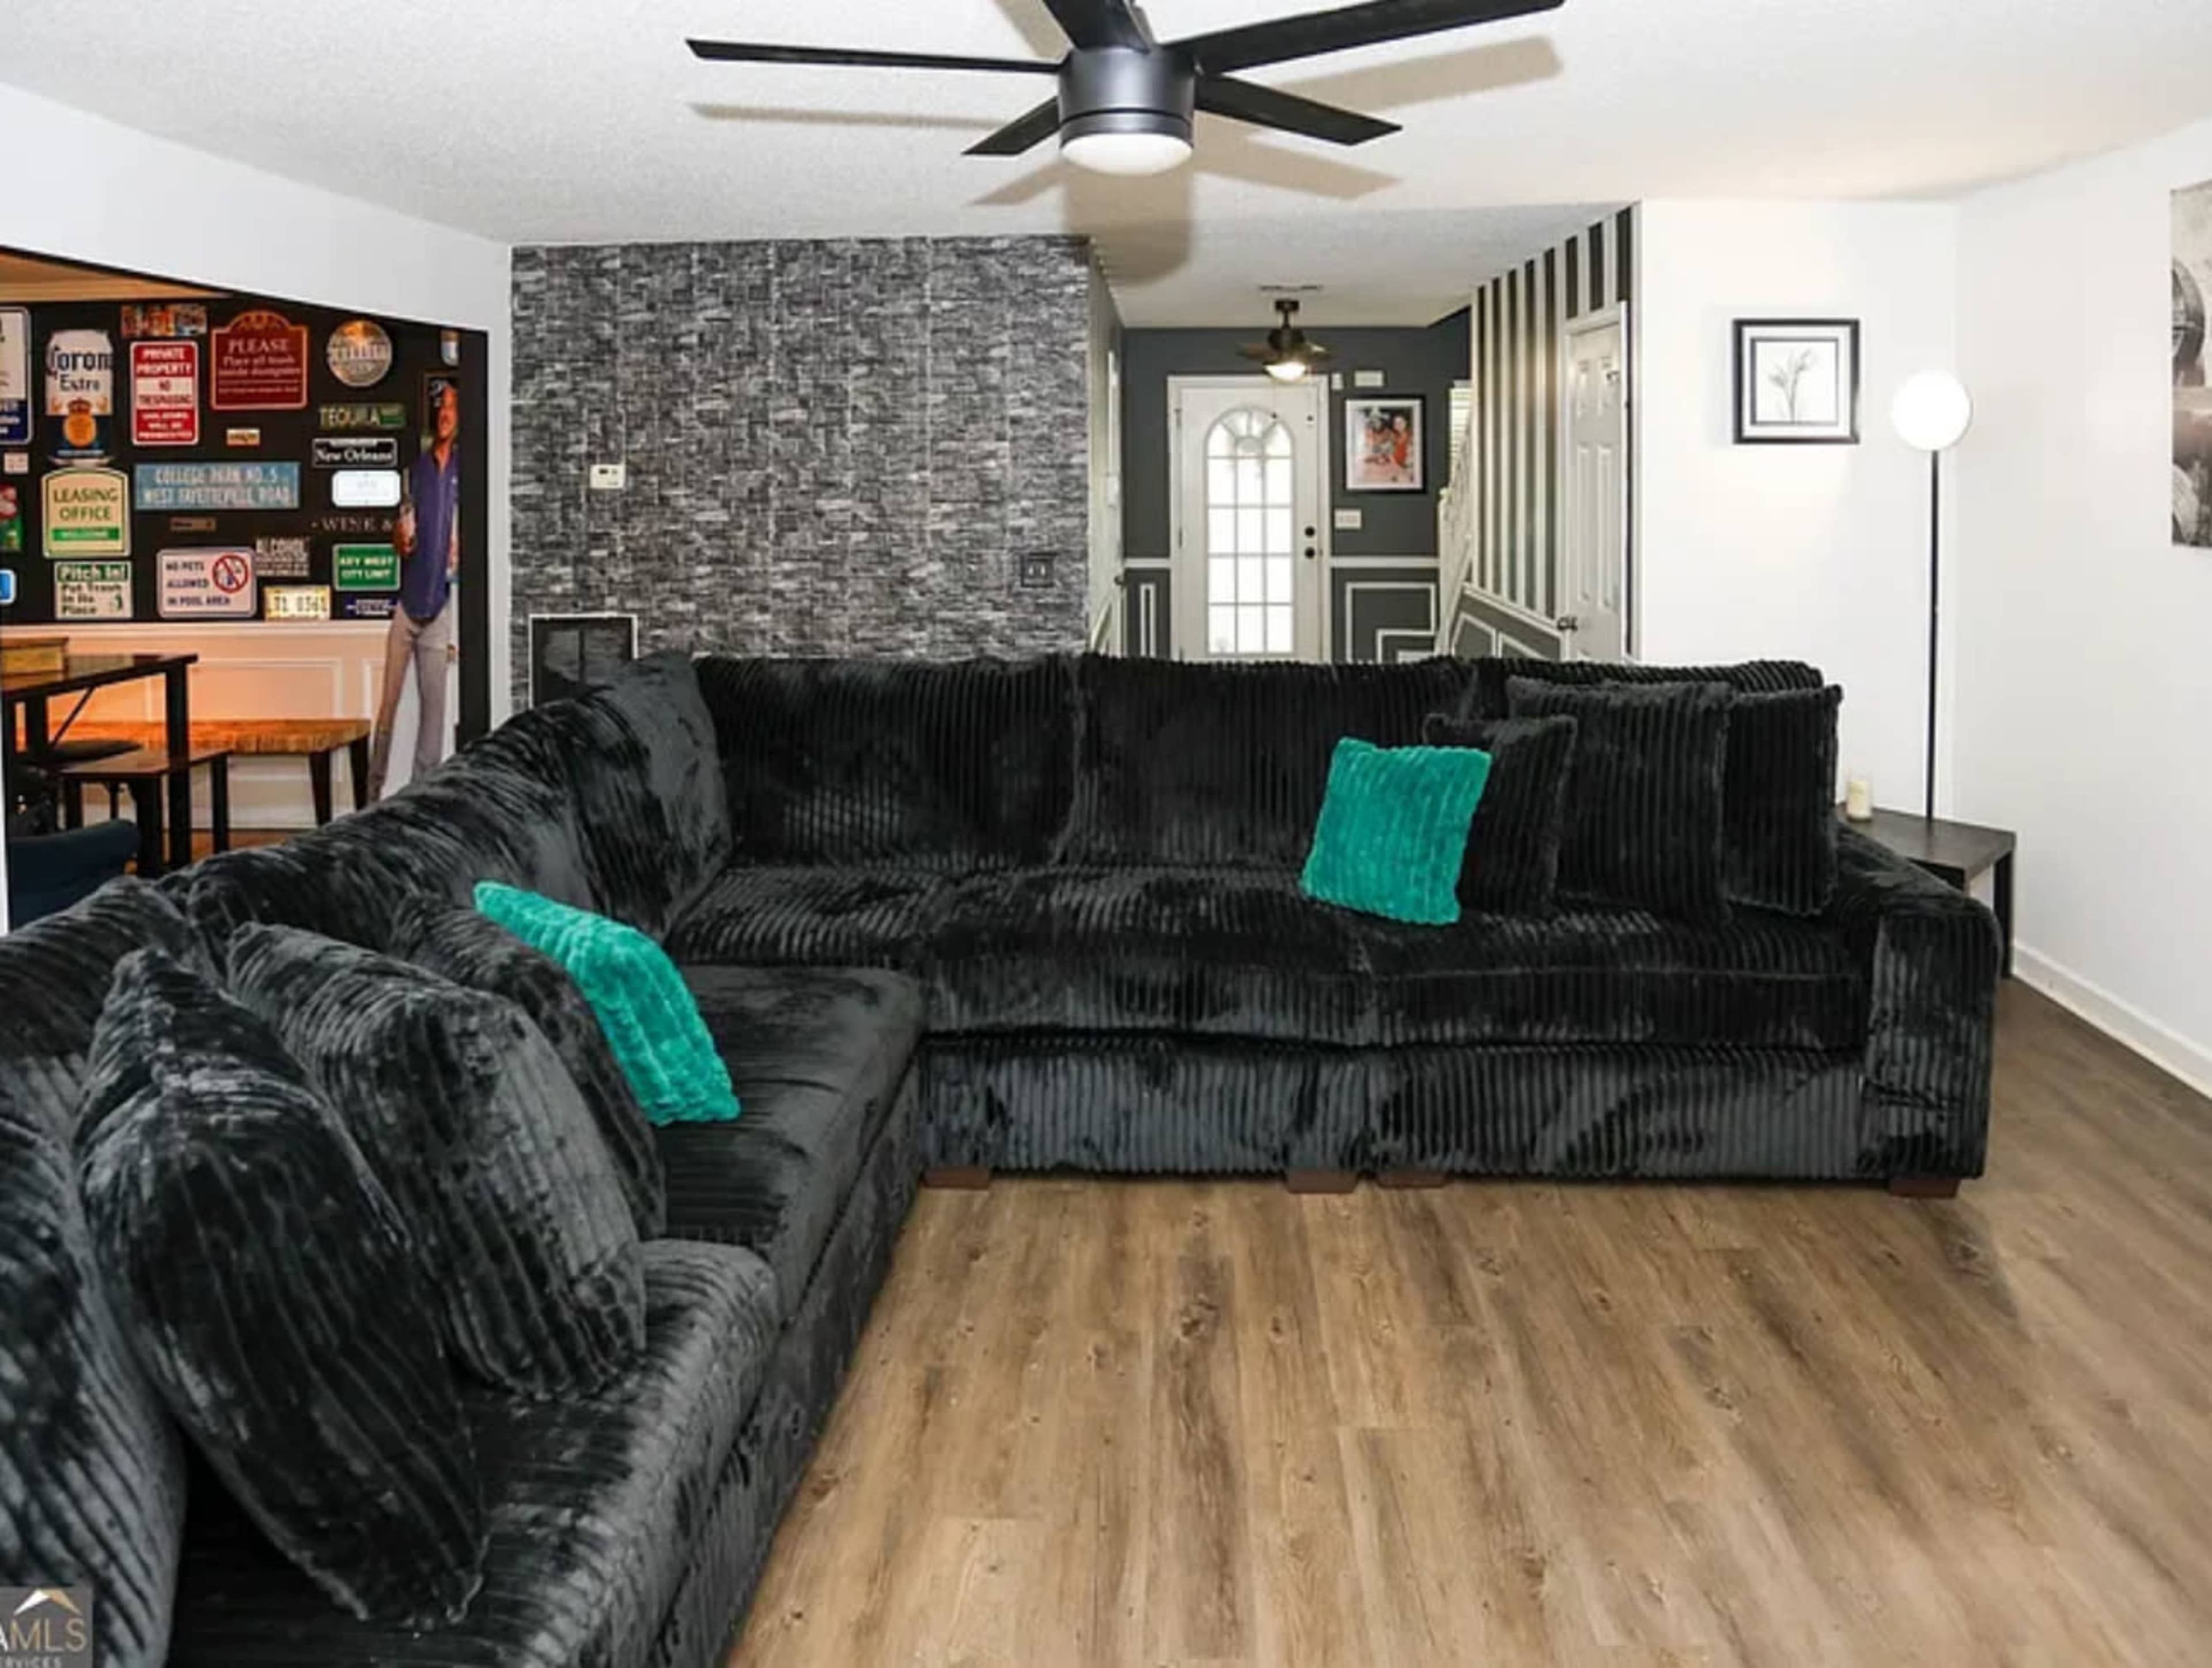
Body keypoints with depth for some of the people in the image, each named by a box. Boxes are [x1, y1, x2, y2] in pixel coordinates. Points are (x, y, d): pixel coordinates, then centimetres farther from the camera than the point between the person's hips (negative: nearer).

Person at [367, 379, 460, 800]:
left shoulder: (463, 469, -2)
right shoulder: (417, 469, 10)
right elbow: (401, 537, 15)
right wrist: (400, 539, -5)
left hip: (440, 602, -3)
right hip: (407, 599, 4)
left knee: (433, 705, 2)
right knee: (388, 702, 4)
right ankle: (373, 791, 11)